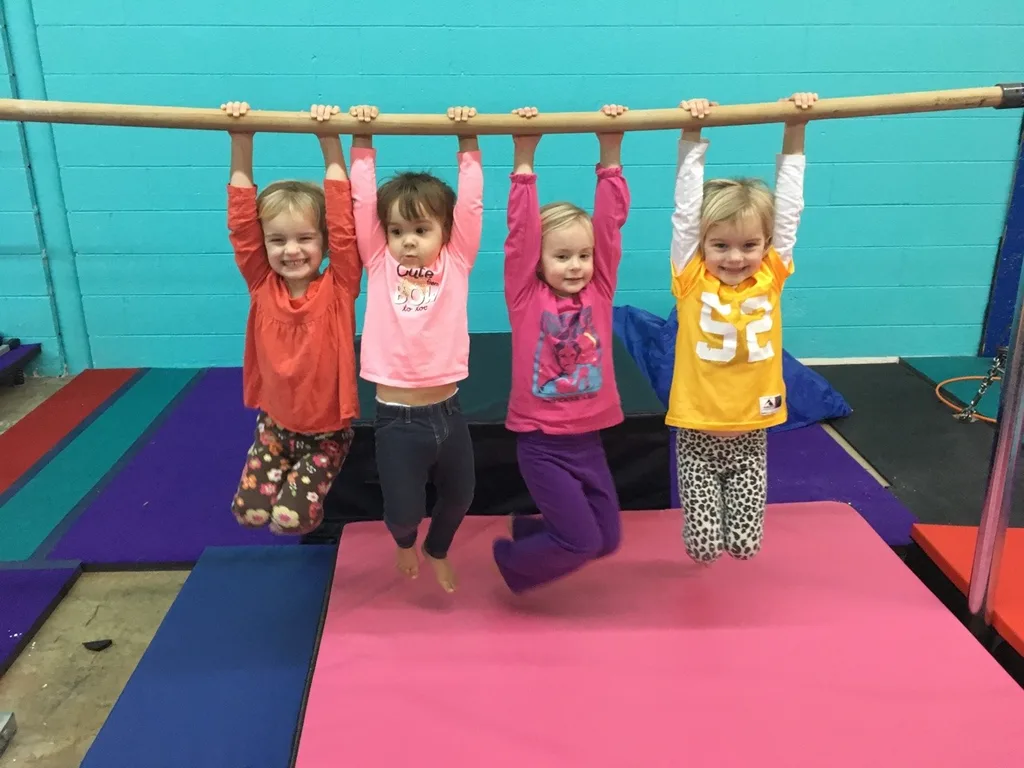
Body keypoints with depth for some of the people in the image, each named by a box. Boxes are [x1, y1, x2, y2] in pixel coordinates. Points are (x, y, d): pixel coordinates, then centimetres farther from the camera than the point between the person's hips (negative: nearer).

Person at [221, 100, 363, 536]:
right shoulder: (262, 285, -10)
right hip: (275, 424, 3)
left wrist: (330, 144, -30)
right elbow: (242, 222, -16)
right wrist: (241, 141, -23)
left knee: (291, 517, -11)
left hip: (328, 430, -3)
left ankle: (309, 486, 23)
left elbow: (343, 223, -26)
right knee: (250, 512, 1)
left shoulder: (338, 288, -17)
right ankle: (293, 474, 31)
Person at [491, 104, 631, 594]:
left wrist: (610, 155, -10)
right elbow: (521, 233, -16)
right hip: (541, 443, -5)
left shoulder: (598, 291, 0)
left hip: (588, 440, 5)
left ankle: (528, 529, 38)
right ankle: (512, 560, 22)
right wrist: (525, 161, -19)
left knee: (607, 539, 14)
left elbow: (611, 224, -5)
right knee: (582, 541, -6)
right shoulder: (527, 296, -9)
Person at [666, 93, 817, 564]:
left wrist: (795, 133, -6)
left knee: (745, 544, 8)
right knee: (703, 546, 3)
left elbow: (788, 207, -3)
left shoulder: (771, 277, -3)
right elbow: (686, 208, -12)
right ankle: (709, 501, 36)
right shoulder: (692, 279, -9)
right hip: (697, 433, -2)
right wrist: (693, 138, -15)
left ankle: (730, 497, 40)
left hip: (751, 433, 2)